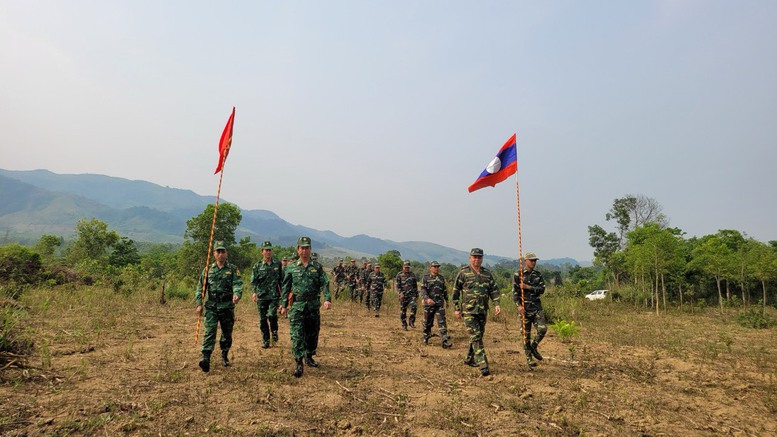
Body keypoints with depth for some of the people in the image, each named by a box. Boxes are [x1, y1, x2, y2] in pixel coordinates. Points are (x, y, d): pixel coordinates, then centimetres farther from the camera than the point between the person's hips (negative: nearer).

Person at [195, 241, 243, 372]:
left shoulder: (233, 269, 1)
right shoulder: (208, 269, 7)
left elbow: (238, 284, -12)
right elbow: (200, 287, 9)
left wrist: (237, 295, -32)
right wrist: (199, 304, 0)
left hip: (227, 307, 0)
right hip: (211, 307, 0)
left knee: (227, 333, 12)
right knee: (209, 332, -12)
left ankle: (224, 355, 32)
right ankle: (206, 358, -15)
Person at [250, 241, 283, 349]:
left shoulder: (277, 264, 5)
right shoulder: (257, 265, 3)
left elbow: (282, 279, 12)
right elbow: (253, 281, 2)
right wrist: (254, 292, -13)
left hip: (274, 296, -1)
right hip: (261, 296, 1)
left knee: (272, 315, -19)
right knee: (263, 320, 6)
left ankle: (274, 331, 9)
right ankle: (265, 341, 19)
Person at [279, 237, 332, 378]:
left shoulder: (317, 267, 4)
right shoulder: (291, 268, 5)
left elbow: (325, 284, -3)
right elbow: (286, 288, 9)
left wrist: (327, 299, -17)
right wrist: (283, 305, 5)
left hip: (314, 306, 2)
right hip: (297, 306, -1)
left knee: (313, 333, 12)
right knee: (297, 335, -7)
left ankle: (309, 357, 31)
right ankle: (299, 364, -3)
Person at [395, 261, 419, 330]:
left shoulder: (412, 274, 10)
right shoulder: (399, 274, 0)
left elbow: (415, 285, 17)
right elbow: (397, 285, -6)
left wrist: (417, 295, 16)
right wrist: (400, 293, -19)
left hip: (412, 294, 2)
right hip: (403, 295, -2)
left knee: (414, 306, -19)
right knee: (403, 310, 4)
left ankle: (411, 321, -6)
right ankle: (404, 325, 17)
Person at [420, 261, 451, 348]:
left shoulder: (441, 278, 12)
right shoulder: (425, 278, -2)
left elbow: (445, 290, 22)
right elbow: (423, 290, -12)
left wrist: (446, 300, 25)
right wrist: (427, 298, -28)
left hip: (440, 304, 3)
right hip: (429, 304, -2)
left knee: (442, 322, -6)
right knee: (427, 322, 9)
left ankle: (445, 341, -8)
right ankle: (426, 338, 30)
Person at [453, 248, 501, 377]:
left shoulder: (487, 273, 10)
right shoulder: (463, 273, -3)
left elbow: (494, 289, 11)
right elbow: (456, 290, 0)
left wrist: (496, 304, -3)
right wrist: (457, 308, -1)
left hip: (483, 310, 5)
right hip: (468, 310, -5)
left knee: (478, 336, 14)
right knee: (476, 336, -11)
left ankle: (470, 359, 31)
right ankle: (483, 366, -11)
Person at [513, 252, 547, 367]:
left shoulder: (538, 275, 10)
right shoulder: (518, 275, -2)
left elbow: (542, 289, -3)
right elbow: (515, 292, -7)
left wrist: (528, 287, -14)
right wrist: (519, 306, -18)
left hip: (537, 306, 3)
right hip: (524, 308, -3)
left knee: (543, 328, -11)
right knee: (526, 334, 1)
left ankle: (533, 347, 15)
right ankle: (529, 358, 12)